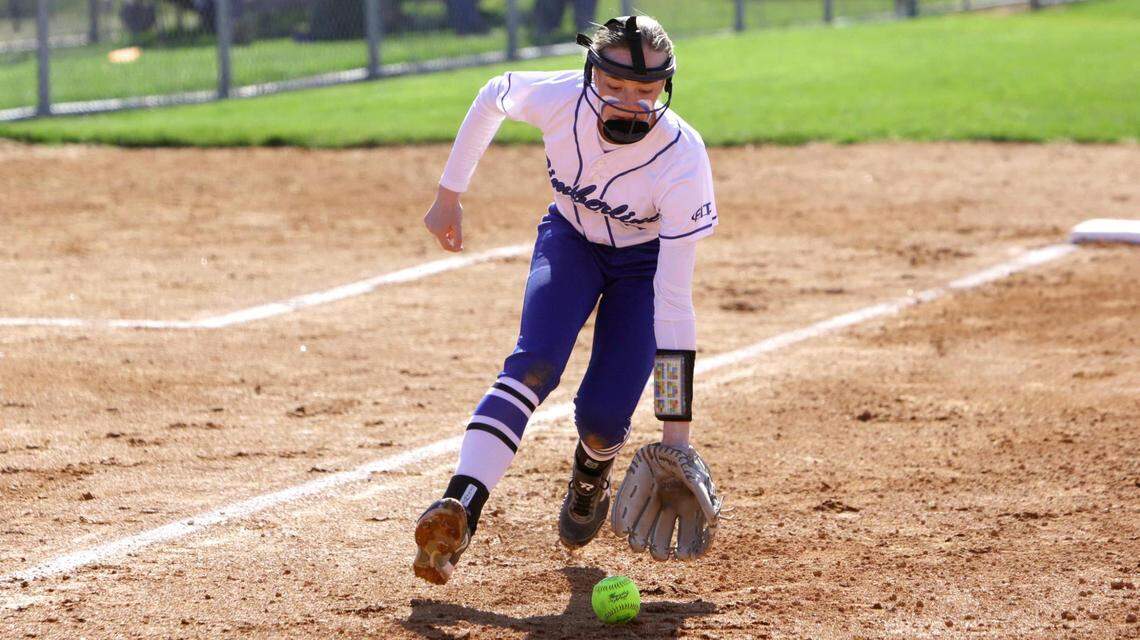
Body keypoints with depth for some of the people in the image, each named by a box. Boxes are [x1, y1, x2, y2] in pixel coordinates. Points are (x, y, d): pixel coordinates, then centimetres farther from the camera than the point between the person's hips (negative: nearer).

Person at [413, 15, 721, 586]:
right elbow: (490, 98, -4)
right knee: (535, 363, -26)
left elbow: (673, 302, -34)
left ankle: (590, 484, 23)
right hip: (570, 239, 2)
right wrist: (449, 195, 3)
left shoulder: (683, 162, -35)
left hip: (646, 259, -2)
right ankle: (458, 511, -38)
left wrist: (675, 432, -33)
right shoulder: (557, 98, -30)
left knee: (603, 414, -14)